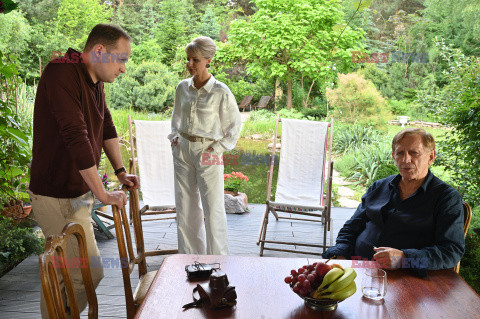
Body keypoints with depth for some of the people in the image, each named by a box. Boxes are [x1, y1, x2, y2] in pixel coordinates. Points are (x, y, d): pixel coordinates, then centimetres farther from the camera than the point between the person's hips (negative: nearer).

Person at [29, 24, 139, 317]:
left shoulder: (95, 81, 9)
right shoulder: (61, 73, -20)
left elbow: (107, 127, 20)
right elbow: (76, 137, -27)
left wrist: (120, 170, 14)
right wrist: (102, 194, -25)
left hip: (79, 191, 9)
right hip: (58, 197, -9)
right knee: (89, 273, -5)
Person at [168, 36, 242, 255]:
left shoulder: (221, 92, -10)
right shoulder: (183, 87, 5)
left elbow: (234, 125, -2)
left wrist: (217, 149, -8)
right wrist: (175, 136, 10)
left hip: (207, 153, -5)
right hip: (182, 150, 5)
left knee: (213, 209, 0)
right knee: (185, 206, 12)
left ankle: (218, 258, 16)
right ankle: (190, 253, 27)